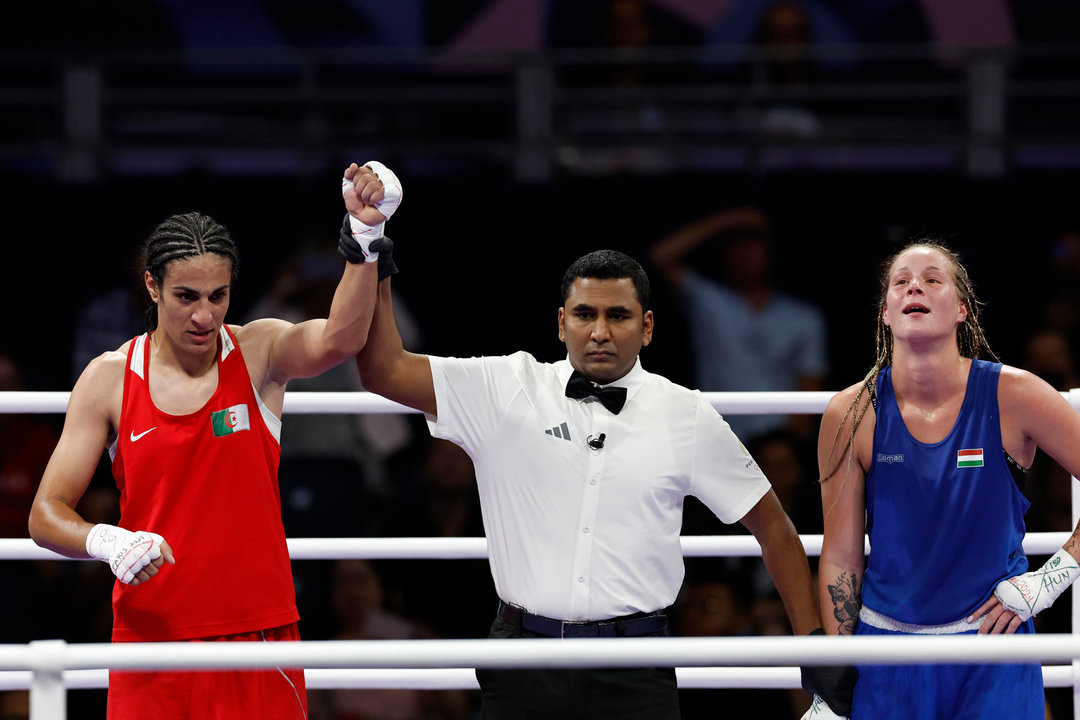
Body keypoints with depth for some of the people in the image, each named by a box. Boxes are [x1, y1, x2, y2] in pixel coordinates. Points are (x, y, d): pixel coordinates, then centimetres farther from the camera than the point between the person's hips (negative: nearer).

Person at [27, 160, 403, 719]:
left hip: (259, 632, 0)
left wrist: (365, 235, -37)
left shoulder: (259, 354, 0)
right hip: (150, 635, 0)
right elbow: (46, 514, 0)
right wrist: (106, 542, -22)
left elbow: (337, 340, -22)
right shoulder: (108, 380, 1)